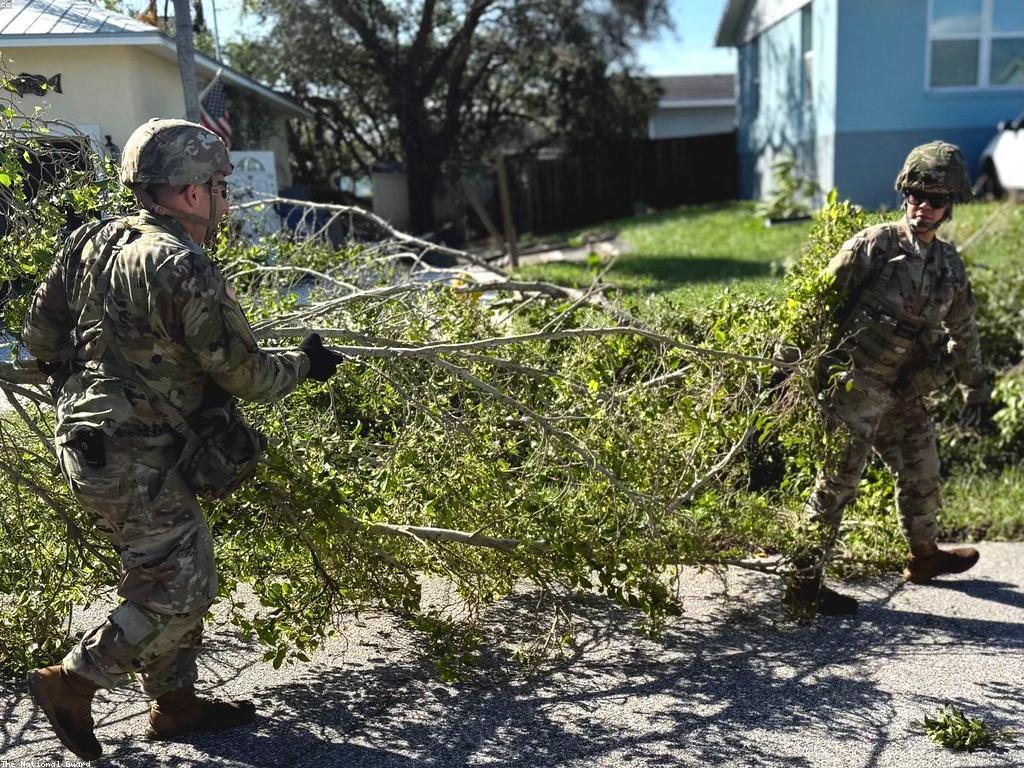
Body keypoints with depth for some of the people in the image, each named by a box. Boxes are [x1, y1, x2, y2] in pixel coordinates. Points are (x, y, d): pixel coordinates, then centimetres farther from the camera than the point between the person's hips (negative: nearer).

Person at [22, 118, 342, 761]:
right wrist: (304, 365, 4)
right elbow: (247, 374, -15)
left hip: (88, 438, 10)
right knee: (179, 590, 1)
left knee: (182, 570, 18)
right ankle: (70, 683, 9)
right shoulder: (186, 270, -19)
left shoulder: (94, 241, 7)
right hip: (136, 460, -10)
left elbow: (41, 333, 13)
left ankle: (176, 701, 28)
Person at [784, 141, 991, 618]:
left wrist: (975, 388, 28)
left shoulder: (949, 265, 11)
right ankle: (804, 584, -3)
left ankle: (924, 556, 45)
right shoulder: (875, 245, -9)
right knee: (838, 480, -8)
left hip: (905, 393, 8)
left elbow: (963, 331, 23)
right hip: (857, 384, -7)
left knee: (922, 471, 21)